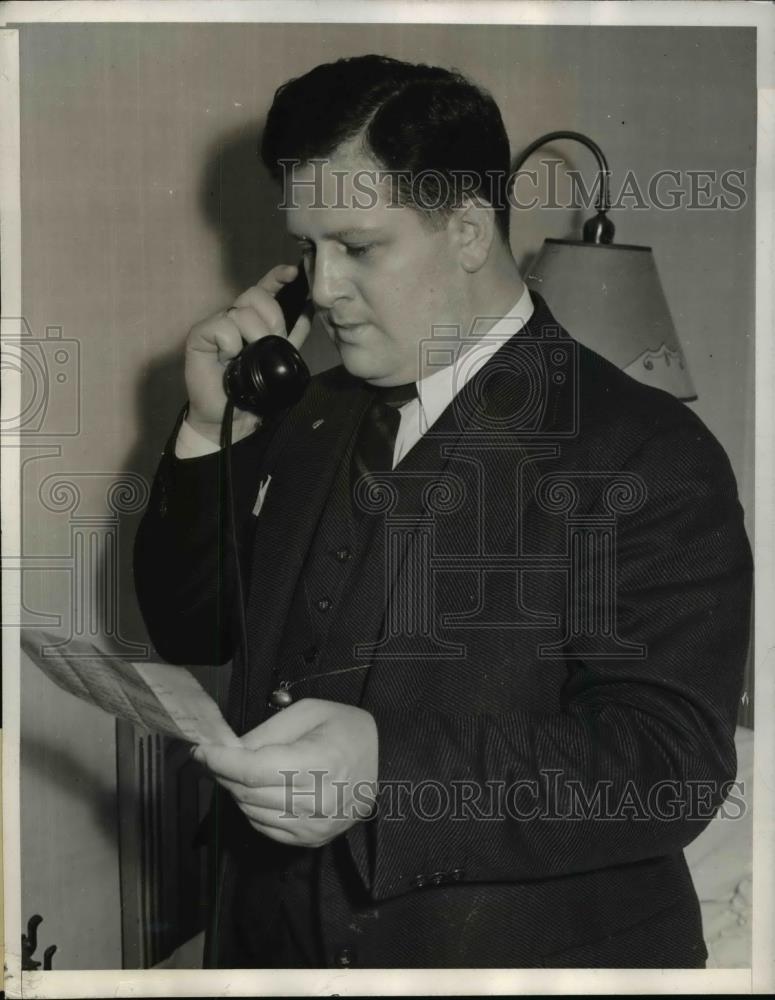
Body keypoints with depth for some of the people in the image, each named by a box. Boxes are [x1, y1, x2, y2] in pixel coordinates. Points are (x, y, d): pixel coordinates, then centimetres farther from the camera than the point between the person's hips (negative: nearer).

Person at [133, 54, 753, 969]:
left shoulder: (648, 455, -16)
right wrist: (211, 434, -5)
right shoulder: (306, 421, 4)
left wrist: (389, 770, -36)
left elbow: (670, 769, -23)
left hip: (519, 952, -5)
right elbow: (190, 633, 10)